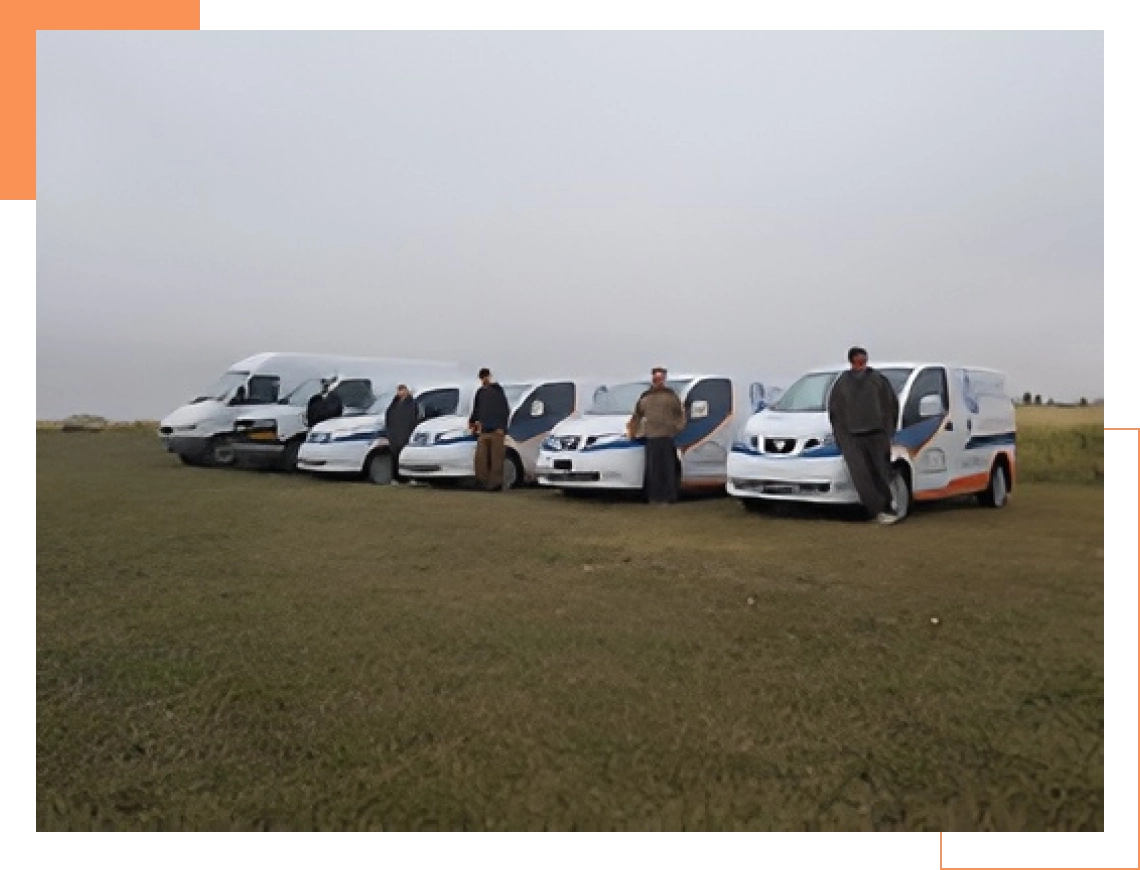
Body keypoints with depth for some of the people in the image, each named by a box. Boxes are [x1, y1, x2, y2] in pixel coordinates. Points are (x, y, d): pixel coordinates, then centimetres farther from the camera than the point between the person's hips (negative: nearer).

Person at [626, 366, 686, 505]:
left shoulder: (671, 395, 6)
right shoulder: (645, 397, 17)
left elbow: (680, 414, 6)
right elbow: (637, 415, 22)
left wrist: (677, 428, -5)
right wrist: (632, 431, 18)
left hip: (667, 437, -3)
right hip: (650, 437, 3)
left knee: (667, 468, -4)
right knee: (652, 469, 4)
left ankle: (667, 496, 1)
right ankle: (654, 497, 10)